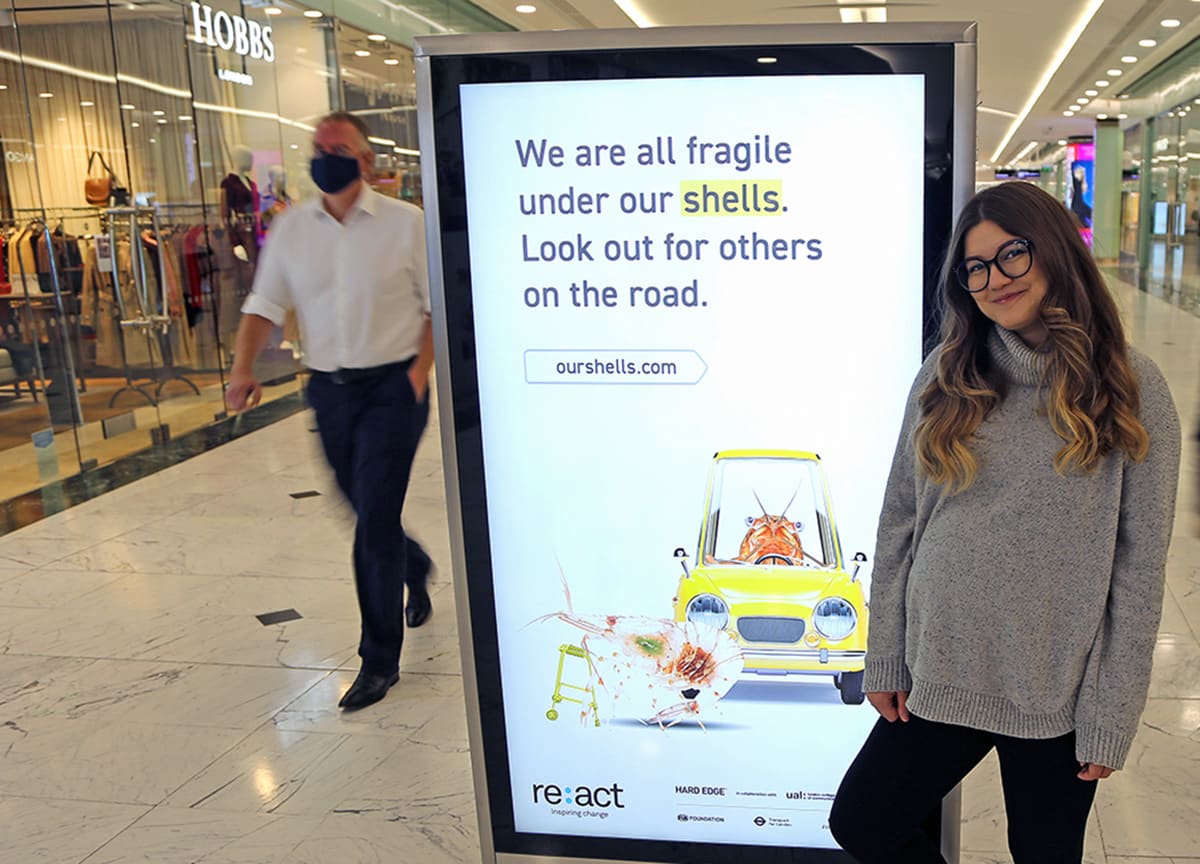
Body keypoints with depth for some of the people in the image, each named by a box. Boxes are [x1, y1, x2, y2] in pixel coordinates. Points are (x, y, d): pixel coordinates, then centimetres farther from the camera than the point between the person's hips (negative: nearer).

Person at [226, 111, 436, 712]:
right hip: (328, 389, 5)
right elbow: (264, 304, 3)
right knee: (366, 510, 17)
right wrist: (243, 368, -12)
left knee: (374, 521, -8)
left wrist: (420, 370, -12)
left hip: (391, 386, -4)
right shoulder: (290, 228, 5)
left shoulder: (404, 222, -5)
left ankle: (379, 660, 5)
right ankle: (415, 569, 50)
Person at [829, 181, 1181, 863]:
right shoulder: (946, 375, -1)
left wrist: (1110, 717, -7)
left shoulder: (1131, 387, -8)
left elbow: (1140, 565, -7)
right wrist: (886, 658, 2)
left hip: (1058, 696, -2)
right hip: (937, 677, 3)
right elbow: (899, 524, 2)